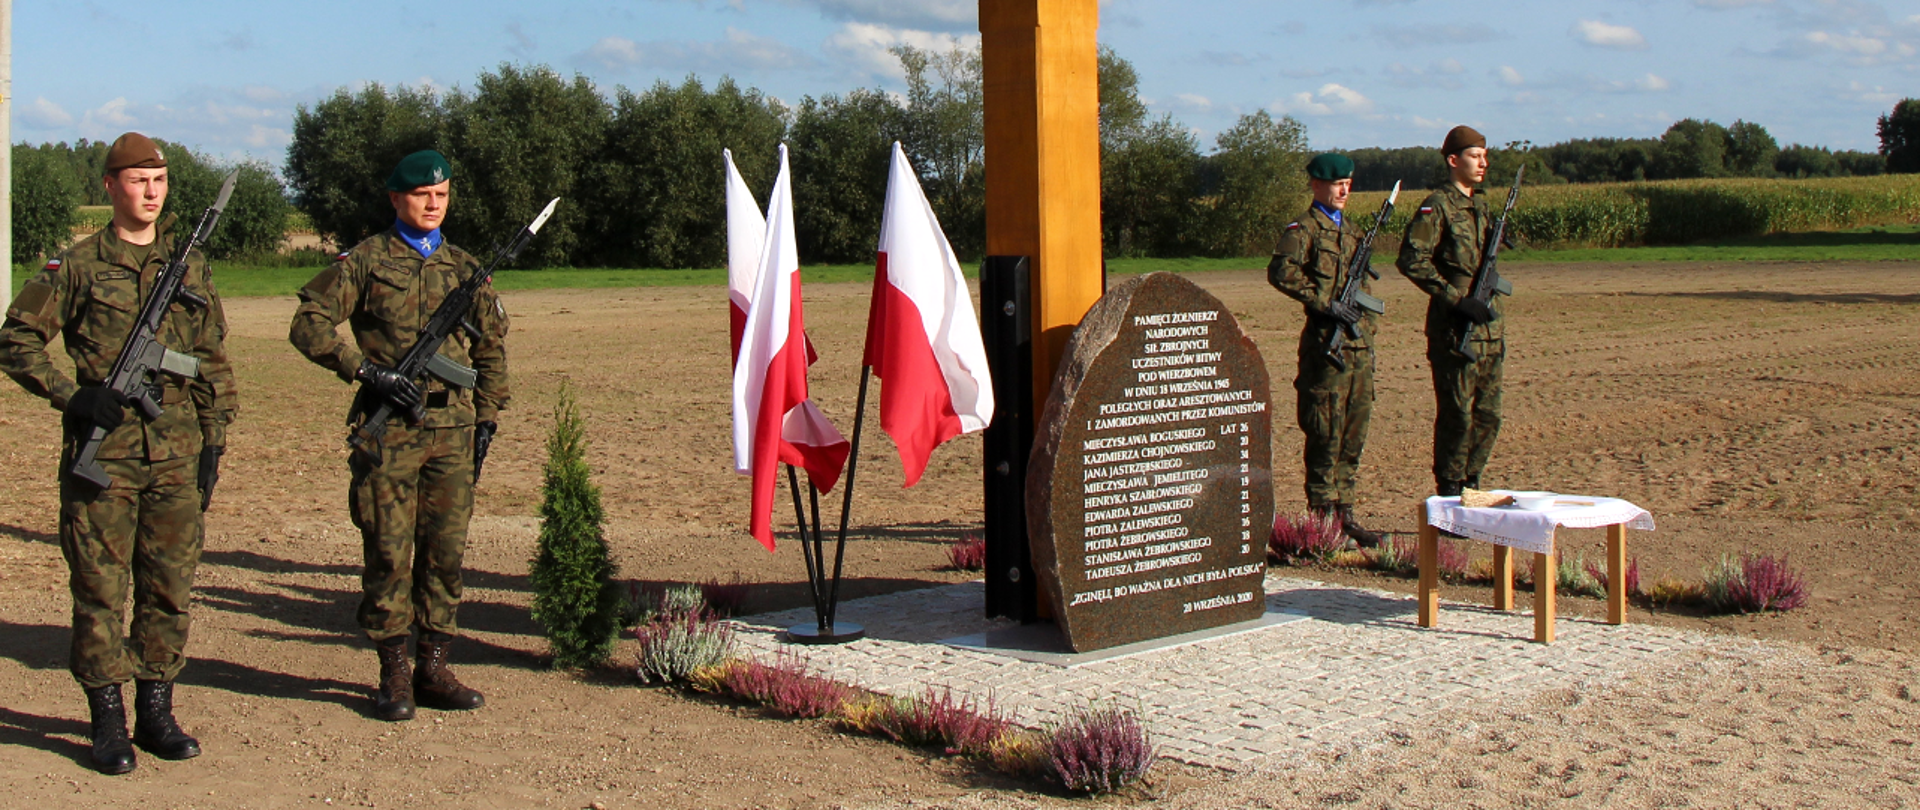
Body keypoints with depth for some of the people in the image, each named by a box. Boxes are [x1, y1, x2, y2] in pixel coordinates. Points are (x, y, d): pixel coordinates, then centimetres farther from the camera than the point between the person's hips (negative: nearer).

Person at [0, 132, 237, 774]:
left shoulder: (190, 265, 11)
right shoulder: (78, 265, 2)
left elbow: (212, 361, 13)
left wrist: (214, 441, 8)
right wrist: (72, 395, -10)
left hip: (177, 455, 3)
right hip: (102, 454, -3)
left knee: (170, 588, 7)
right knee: (100, 588, 1)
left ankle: (156, 712, 17)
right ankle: (108, 721, 11)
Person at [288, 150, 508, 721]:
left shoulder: (465, 268, 15)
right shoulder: (365, 261, 3)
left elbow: (491, 347, 21)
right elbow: (309, 324, -3)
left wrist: (487, 418, 13)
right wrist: (368, 371, -12)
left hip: (453, 427, 4)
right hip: (389, 427, -4)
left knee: (446, 551, 5)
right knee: (388, 552, -2)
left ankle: (434, 669, 14)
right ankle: (394, 674, 7)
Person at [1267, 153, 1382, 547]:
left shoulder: (1354, 231, 20)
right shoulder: (1304, 228, -3)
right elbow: (1281, 271, -18)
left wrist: (1369, 320, 13)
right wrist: (1326, 304, -19)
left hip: (1360, 342, 7)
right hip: (1326, 341, -7)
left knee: (1354, 434, 9)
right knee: (1326, 433, -5)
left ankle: (1343, 513, 16)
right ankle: (1323, 516, 1)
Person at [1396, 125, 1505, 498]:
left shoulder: (1482, 209, 17)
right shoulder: (1436, 207, -8)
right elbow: (1411, 260, -18)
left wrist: (1498, 325, 19)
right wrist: (1456, 299, -21)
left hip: (1488, 330, 8)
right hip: (1455, 330, -8)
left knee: (1488, 417, 9)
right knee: (1457, 416, -5)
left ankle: (1470, 488, 19)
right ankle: (1449, 495, 3)